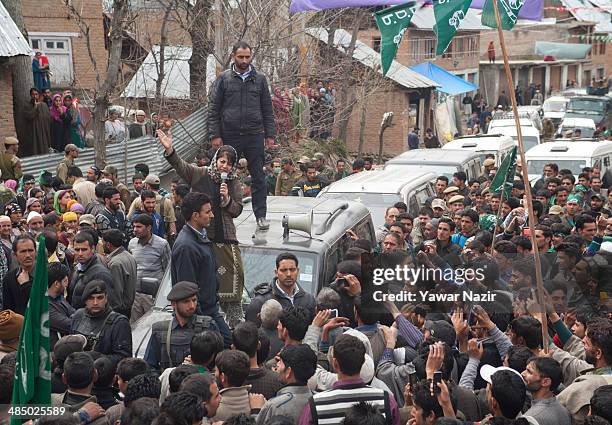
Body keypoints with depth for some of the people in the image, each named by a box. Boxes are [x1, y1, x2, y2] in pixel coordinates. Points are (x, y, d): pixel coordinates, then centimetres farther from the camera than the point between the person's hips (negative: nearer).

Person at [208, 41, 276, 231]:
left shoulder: (259, 79, 7)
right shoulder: (224, 79, 3)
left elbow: (267, 109, 9)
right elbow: (214, 109, 2)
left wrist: (270, 134, 3)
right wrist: (215, 135, -5)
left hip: (254, 136, 1)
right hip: (230, 135, -1)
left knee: (258, 177, 2)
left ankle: (261, 216, 8)